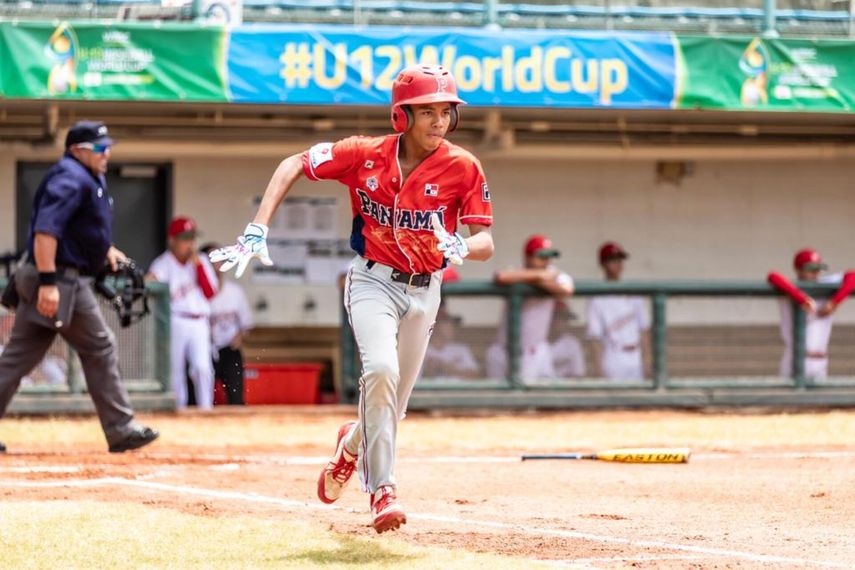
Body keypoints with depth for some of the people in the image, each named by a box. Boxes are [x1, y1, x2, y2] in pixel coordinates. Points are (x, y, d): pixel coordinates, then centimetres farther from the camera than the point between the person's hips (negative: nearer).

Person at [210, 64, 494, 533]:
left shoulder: (463, 168, -12)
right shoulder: (366, 155, -13)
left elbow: (485, 242, -13)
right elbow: (293, 166, -6)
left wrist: (460, 247, -37)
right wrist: (257, 231, -15)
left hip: (424, 291, 2)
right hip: (373, 281, -2)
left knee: (391, 407, 10)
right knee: (381, 370, -29)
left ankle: (354, 442, 46)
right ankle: (382, 491, -24)